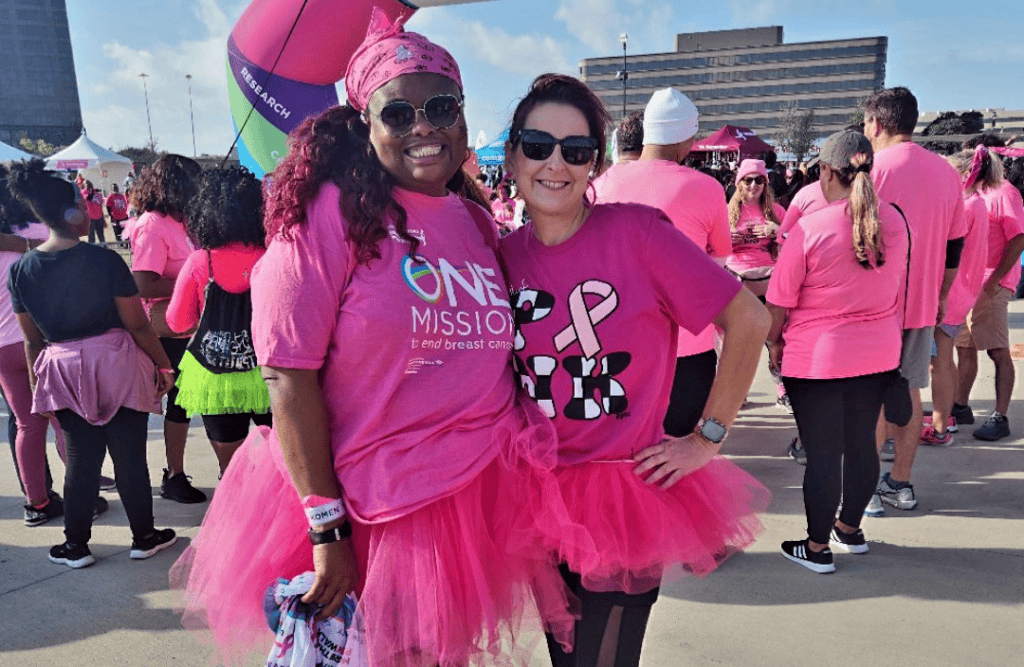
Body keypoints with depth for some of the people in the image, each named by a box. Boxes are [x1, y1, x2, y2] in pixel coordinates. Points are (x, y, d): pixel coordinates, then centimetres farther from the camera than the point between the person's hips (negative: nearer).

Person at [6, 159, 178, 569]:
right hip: (118, 366, -3)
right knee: (129, 457, 8)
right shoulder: (105, 260, -14)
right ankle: (144, 537, 22)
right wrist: (164, 365, 0)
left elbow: (33, 339, 6)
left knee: (80, 460, 14)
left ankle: (75, 545, 24)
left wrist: (36, 381, 18)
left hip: (63, 373, 4)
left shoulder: (21, 270, -1)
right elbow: (137, 325, -11)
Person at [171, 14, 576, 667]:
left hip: (482, 495, 6)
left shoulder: (478, 223, 7)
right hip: (373, 505, -6)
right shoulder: (331, 211, -11)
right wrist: (327, 527, -16)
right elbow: (290, 375, -15)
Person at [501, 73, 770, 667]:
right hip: (539, 496, 4)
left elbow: (749, 321, -11)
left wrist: (708, 440, -9)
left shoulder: (636, 232, -15)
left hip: (627, 496, -4)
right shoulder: (503, 254, -2)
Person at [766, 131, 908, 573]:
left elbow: (779, 301, -11)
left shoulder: (809, 229, -17)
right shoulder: (894, 222, 2)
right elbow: (898, 291, 14)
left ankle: (817, 547, 18)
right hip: (878, 354, 6)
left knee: (822, 453, 4)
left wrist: (774, 342, 5)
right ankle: (849, 528, 36)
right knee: (861, 443, 18)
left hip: (816, 358, -6)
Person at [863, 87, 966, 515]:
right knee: (909, 392, 13)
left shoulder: (874, 168, -12)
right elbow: (955, 246, 13)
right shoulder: (947, 172, 9)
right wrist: (941, 296, 23)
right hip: (924, 303, 6)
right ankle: (901, 483, 22)